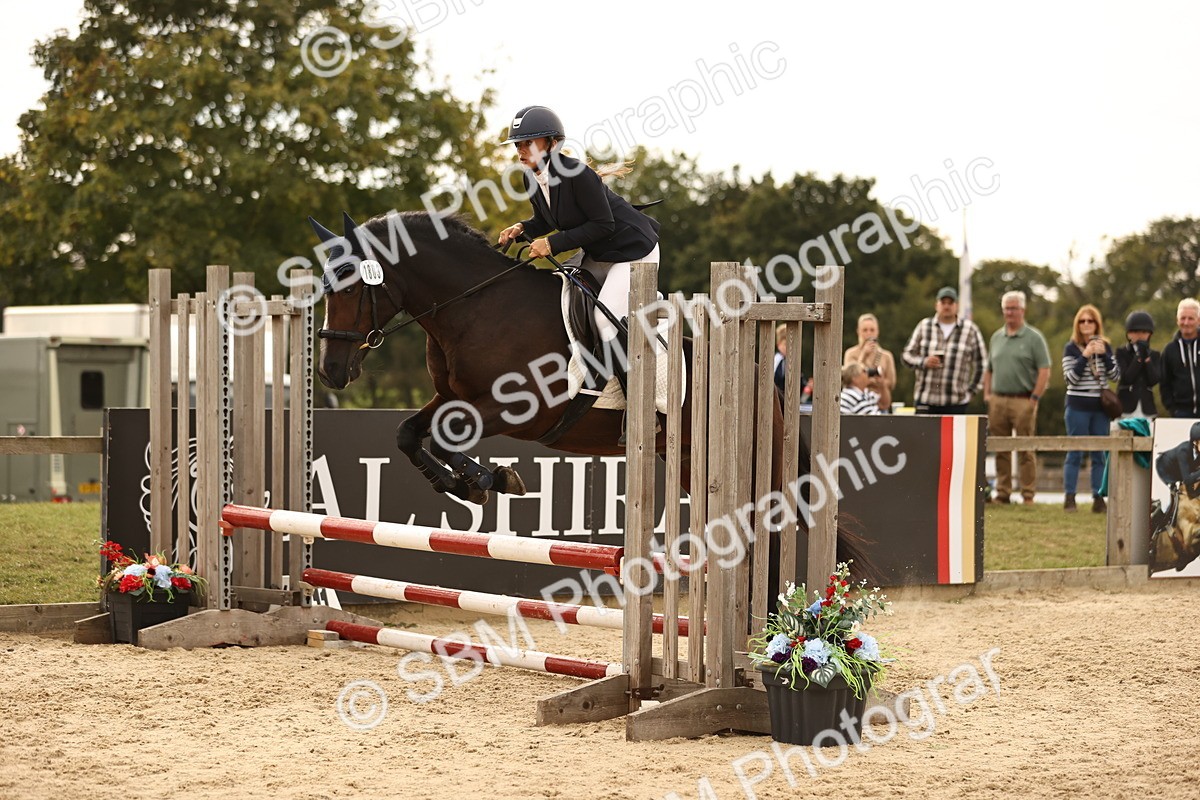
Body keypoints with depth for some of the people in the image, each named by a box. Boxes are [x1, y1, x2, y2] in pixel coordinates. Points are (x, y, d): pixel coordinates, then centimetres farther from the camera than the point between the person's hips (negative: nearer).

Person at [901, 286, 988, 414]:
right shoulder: (924, 326, 9)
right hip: (925, 400, 1)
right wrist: (923, 362, -7)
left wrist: (972, 390, 5)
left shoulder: (970, 330, 4)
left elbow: (981, 363, 9)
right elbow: (907, 354, 13)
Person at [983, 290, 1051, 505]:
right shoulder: (996, 337, 16)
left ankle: (1028, 495, -2)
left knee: (1025, 450, -4)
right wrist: (987, 394, 9)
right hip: (997, 401, 5)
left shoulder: (1033, 338, -1)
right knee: (1000, 450, 6)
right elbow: (989, 370, 22)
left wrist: (1034, 398, -12)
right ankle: (1002, 493, 11)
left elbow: (1044, 371, -6)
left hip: (1023, 401, -5)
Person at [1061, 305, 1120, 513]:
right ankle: (1069, 498, 0)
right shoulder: (1071, 348, -1)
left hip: (1100, 406, 3)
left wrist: (1103, 355, -12)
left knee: (1099, 454, 4)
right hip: (1078, 406, -3)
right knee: (1075, 453, -2)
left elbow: (1116, 375, 1)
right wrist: (1085, 355, -19)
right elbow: (1071, 377, -10)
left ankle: (1098, 498, 6)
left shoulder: (1105, 346, 8)